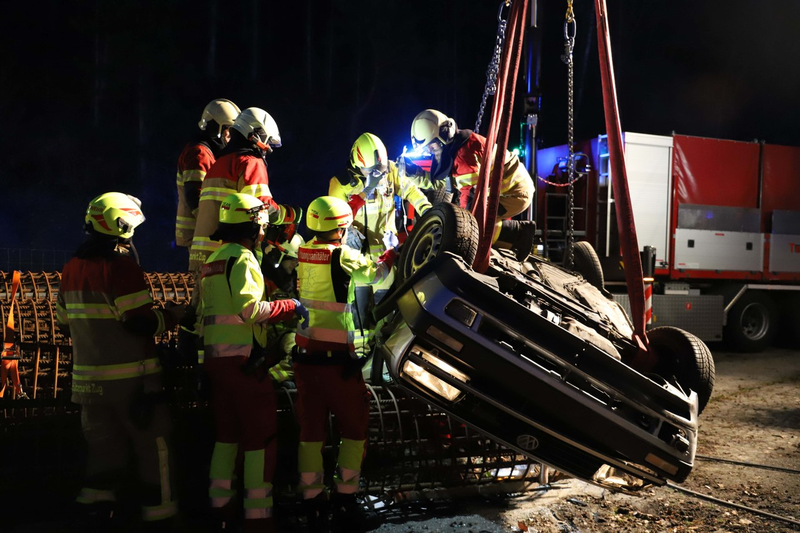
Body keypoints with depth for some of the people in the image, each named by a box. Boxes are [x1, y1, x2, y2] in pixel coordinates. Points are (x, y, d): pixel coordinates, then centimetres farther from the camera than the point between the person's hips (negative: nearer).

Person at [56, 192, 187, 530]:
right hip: (130, 378, -7)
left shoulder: (72, 268, 9)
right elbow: (143, 323, -19)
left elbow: (66, 324, 15)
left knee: (105, 447, 17)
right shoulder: (120, 264, -16)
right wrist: (173, 315, -3)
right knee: (154, 447, 6)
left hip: (89, 378, 7)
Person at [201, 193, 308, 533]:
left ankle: (220, 505, 23)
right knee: (261, 435, -3)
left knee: (227, 432, 17)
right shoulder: (242, 257, -12)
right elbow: (249, 308, -22)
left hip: (215, 357, 9)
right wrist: (289, 307, -12)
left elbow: (221, 308, 15)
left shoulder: (213, 259, 16)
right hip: (243, 360, -9)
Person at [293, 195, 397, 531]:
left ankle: (313, 503, 17)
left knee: (311, 429, 10)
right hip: (335, 356, -6)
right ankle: (345, 498, 14)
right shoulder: (343, 256, -12)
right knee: (354, 427, 10)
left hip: (305, 353, 6)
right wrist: (395, 252, 18)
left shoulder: (303, 254, 3)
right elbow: (375, 272, -1)